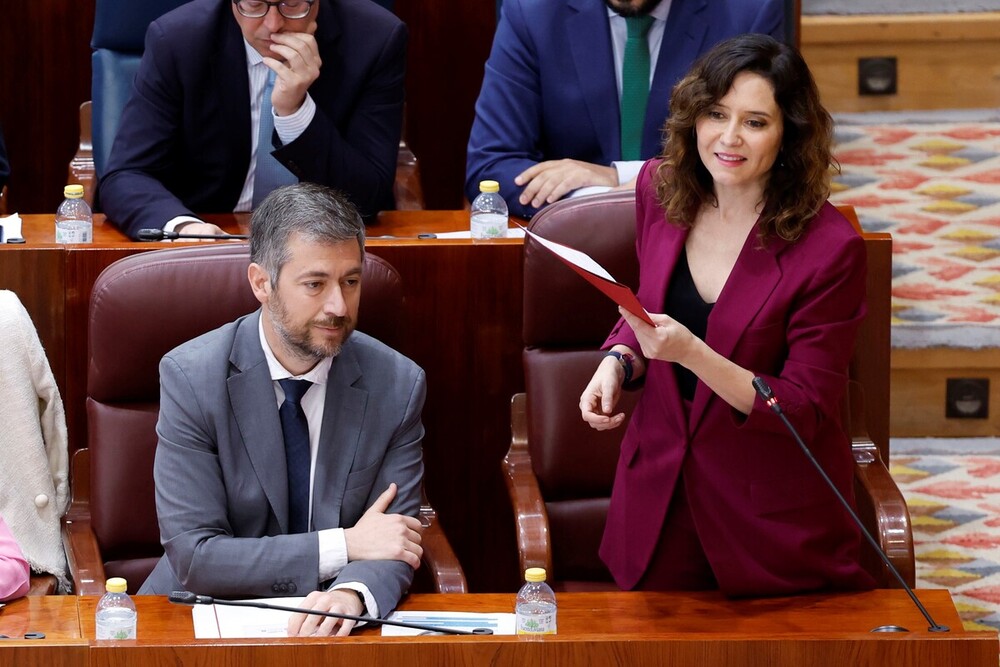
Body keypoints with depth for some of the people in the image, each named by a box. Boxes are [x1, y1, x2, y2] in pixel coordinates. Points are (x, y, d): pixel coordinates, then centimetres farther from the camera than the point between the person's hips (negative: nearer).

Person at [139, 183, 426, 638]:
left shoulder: (398, 386, -2)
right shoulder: (190, 378, -7)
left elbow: (393, 548, -2)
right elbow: (193, 556, -11)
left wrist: (351, 595, -25)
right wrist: (344, 546, -15)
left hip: (337, 630, 1)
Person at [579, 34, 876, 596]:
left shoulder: (830, 248, -21)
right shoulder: (662, 191, -4)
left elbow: (806, 412, -20)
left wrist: (692, 354, -32)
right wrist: (617, 362, -8)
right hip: (661, 491, 4)